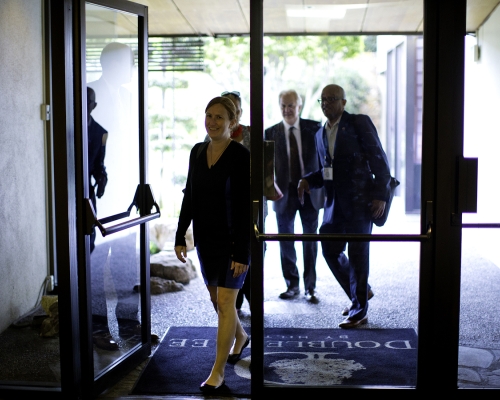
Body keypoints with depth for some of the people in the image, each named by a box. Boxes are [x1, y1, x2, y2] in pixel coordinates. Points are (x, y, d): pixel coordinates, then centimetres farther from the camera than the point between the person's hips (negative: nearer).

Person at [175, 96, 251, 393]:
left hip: (232, 238, -6)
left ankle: (218, 372, 5)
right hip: (205, 236, 7)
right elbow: (189, 197, 11)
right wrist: (180, 236, 8)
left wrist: (242, 252, -20)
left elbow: (246, 207, -17)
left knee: (225, 302, -5)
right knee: (216, 299, 18)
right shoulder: (198, 152, 5)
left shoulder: (241, 156, -14)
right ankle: (240, 337, 46)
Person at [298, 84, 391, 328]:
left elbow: (379, 159, -8)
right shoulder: (321, 134, 16)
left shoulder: (359, 122, -4)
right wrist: (308, 181, 2)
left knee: (358, 253, -2)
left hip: (360, 200, -7)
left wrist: (380, 195, -15)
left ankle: (359, 311, 11)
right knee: (330, 249, 6)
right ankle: (360, 292, 29)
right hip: (335, 201, 7)